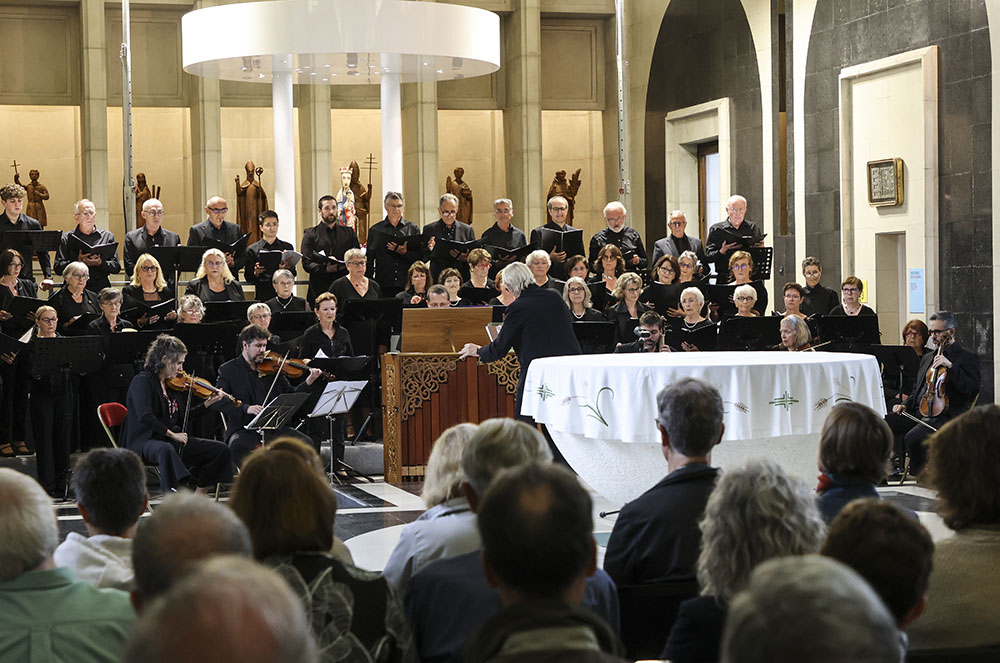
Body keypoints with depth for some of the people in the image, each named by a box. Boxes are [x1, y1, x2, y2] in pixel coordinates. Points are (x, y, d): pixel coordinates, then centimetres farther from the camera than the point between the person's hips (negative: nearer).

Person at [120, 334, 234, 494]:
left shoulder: (173, 384, 14)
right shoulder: (143, 381, -10)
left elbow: (183, 416, 19)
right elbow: (144, 416, -23)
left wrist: (208, 403, 14)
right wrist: (171, 434, -20)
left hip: (173, 439, 8)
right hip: (145, 441, -8)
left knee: (221, 450, -2)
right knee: (166, 450, -44)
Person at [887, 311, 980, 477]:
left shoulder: (968, 358, 1)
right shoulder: (927, 358, 25)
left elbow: (972, 390, -13)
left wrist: (951, 366, -19)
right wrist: (906, 405, 11)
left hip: (944, 415, -7)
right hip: (918, 411, 7)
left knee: (912, 437, -32)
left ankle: (918, 475, -8)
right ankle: (897, 465, -2)